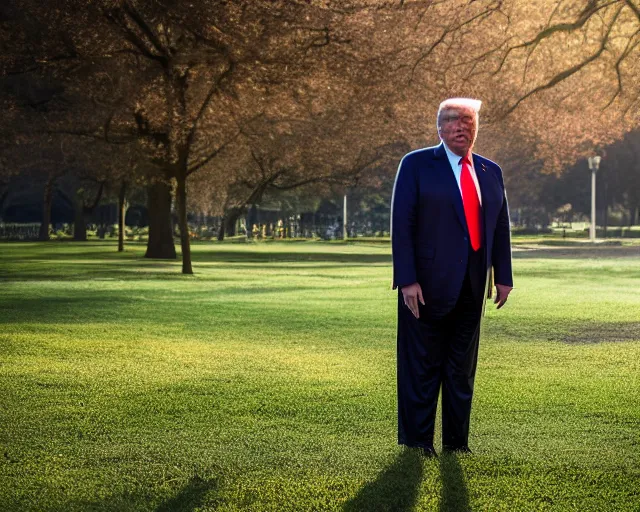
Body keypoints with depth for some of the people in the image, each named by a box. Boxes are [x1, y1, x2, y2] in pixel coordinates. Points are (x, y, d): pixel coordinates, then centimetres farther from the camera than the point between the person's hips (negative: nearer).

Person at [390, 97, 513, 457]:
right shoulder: (416, 165, -2)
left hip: (471, 288, 5)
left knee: (463, 367, 10)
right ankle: (416, 441, 10)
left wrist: (503, 276, 7)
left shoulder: (491, 172, 13)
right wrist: (407, 280, -15)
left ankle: (457, 440, 18)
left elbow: (501, 226, 15)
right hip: (428, 285, -5)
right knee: (422, 365, 1)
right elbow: (402, 225, -8)